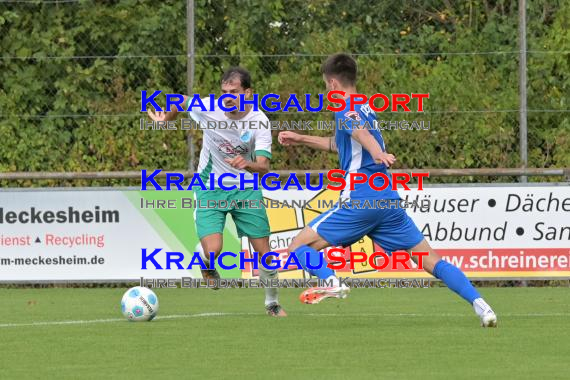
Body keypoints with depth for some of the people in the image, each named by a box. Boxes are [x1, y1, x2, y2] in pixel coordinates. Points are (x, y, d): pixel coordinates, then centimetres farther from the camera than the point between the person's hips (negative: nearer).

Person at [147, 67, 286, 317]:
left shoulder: (259, 121, -17)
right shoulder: (207, 108, -16)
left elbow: (263, 166, -25)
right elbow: (182, 101, 8)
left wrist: (247, 164, -44)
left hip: (245, 188, 1)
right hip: (210, 187, -1)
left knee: (264, 251, 1)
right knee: (212, 250, -20)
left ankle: (272, 303, 26)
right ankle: (208, 269, 17)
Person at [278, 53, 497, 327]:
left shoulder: (345, 108, -3)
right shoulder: (365, 108, 23)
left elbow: (360, 132, -28)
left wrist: (377, 153, -48)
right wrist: (301, 139, 48)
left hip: (360, 199, -8)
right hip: (389, 199, 8)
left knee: (299, 248, -3)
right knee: (431, 261, 4)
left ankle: (331, 282, -31)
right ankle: (479, 303, -12)